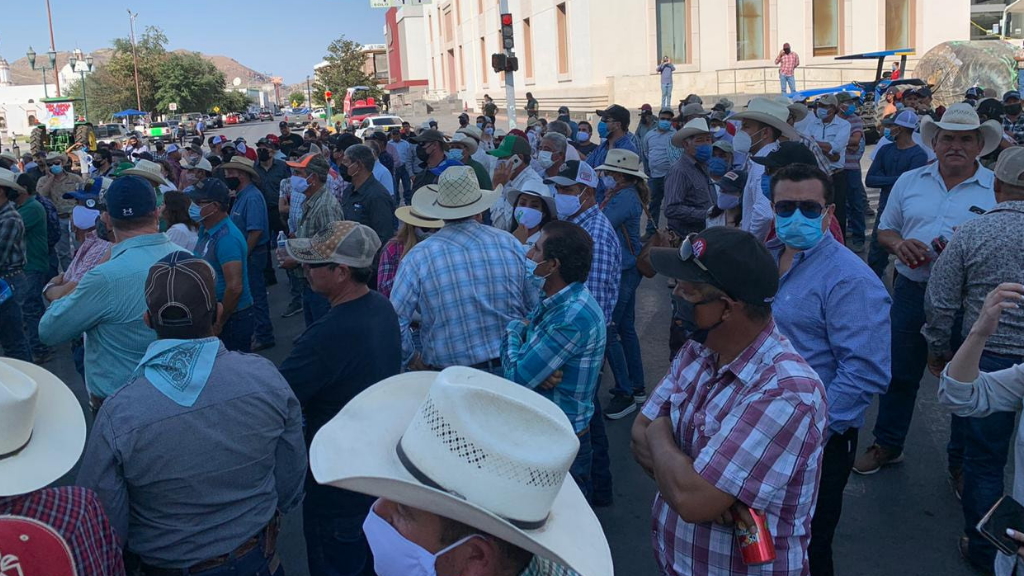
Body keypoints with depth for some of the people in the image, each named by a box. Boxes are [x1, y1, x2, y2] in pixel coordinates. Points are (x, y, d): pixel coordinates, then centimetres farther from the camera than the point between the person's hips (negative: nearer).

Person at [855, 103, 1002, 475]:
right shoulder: (909, 182, 6)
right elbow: (885, 231, 13)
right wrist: (899, 244, -11)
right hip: (912, 291, 3)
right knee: (899, 373, 14)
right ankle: (887, 445, 31)